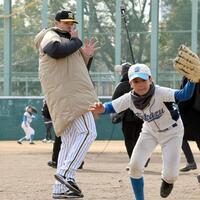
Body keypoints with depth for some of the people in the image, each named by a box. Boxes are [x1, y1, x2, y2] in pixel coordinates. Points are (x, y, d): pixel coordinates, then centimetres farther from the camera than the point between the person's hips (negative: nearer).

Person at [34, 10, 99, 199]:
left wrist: (85, 56, 12)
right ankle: (66, 173, -25)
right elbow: (56, 51, -27)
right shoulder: (51, 37, -2)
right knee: (87, 132, -19)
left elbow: (76, 70, 28)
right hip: (67, 96, -10)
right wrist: (76, 41, -12)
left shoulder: (68, 43, 28)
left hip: (71, 97, 10)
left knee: (69, 142, 8)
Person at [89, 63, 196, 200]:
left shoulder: (160, 93, -37)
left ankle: (167, 180, 32)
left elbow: (185, 95, -48)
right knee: (135, 166, -10)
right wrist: (101, 109, -43)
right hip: (150, 131, 4)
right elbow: (111, 107, -19)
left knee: (170, 175, -9)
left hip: (172, 132, -4)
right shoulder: (129, 98, -23)